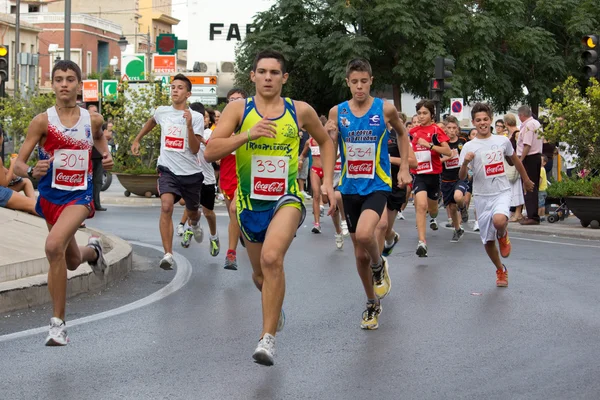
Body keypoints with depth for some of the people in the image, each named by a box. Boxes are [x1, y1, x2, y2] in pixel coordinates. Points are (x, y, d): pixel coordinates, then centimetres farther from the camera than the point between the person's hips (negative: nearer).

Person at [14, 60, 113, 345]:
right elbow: (18, 164, -10)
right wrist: (32, 171, -31)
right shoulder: (43, 121, -8)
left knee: (54, 245, -28)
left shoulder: (93, 119, -1)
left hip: (80, 195, -2)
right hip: (51, 194, 2)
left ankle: (57, 322, -19)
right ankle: (92, 250, 58)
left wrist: (106, 154, 6)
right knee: (72, 261, 18)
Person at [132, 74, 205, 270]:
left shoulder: (196, 117, -9)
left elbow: (194, 149, -15)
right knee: (166, 206, -24)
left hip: (191, 173, 0)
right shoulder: (162, 112, 0)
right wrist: (137, 140, 25)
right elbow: (151, 122, 26)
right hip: (168, 170, 0)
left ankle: (194, 224, 59)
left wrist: (189, 125, -25)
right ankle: (168, 254, -27)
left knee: (192, 212, 18)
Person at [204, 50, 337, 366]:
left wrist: (328, 181, 8)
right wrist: (247, 134, -26)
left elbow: (325, 141, 18)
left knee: (272, 258, -28)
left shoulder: (300, 111, -1)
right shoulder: (238, 109, -4)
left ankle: (268, 337, -21)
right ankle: (275, 309, 52)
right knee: (261, 274, 17)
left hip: (286, 199, -2)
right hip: (250, 203, 2)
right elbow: (210, 152, -14)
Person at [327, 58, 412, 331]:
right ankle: (372, 304, 27)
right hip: (350, 188, 3)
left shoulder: (385, 109, -5)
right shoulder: (338, 112, -1)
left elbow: (402, 134, 13)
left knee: (364, 234, -30)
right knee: (360, 254, 9)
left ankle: (379, 266, 3)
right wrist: (329, 136, -19)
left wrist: (404, 168, 8)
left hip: (377, 185, -3)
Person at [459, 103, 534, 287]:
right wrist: (465, 163, -30)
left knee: (499, 221, -32)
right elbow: (461, 177, -10)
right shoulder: (469, 147, -5)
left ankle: (503, 236, 4)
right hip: (482, 196, 1)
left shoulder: (503, 141, 1)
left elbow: (515, 160, 19)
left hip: (502, 192, -1)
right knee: (488, 240, 6)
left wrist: (526, 179, 29)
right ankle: (500, 270, 31)